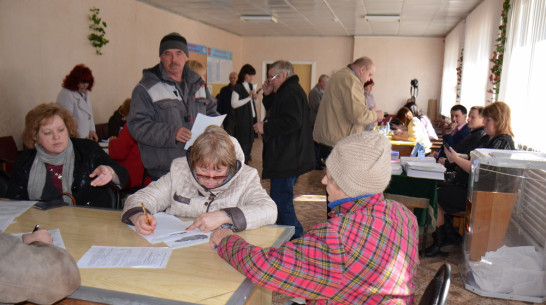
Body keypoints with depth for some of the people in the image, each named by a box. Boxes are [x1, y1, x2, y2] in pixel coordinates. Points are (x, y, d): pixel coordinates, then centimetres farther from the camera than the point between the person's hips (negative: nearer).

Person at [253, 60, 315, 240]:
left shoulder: (290, 92, -15)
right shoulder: (290, 90, 19)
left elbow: (292, 122, -27)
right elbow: (276, 114, 24)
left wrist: (265, 128, -18)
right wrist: (268, 96, 12)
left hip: (286, 159, -11)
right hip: (287, 157, 11)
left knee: (281, 201, -8)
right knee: (283, 199, 19)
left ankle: (294, 238, 2)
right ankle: (295, 235, 30)